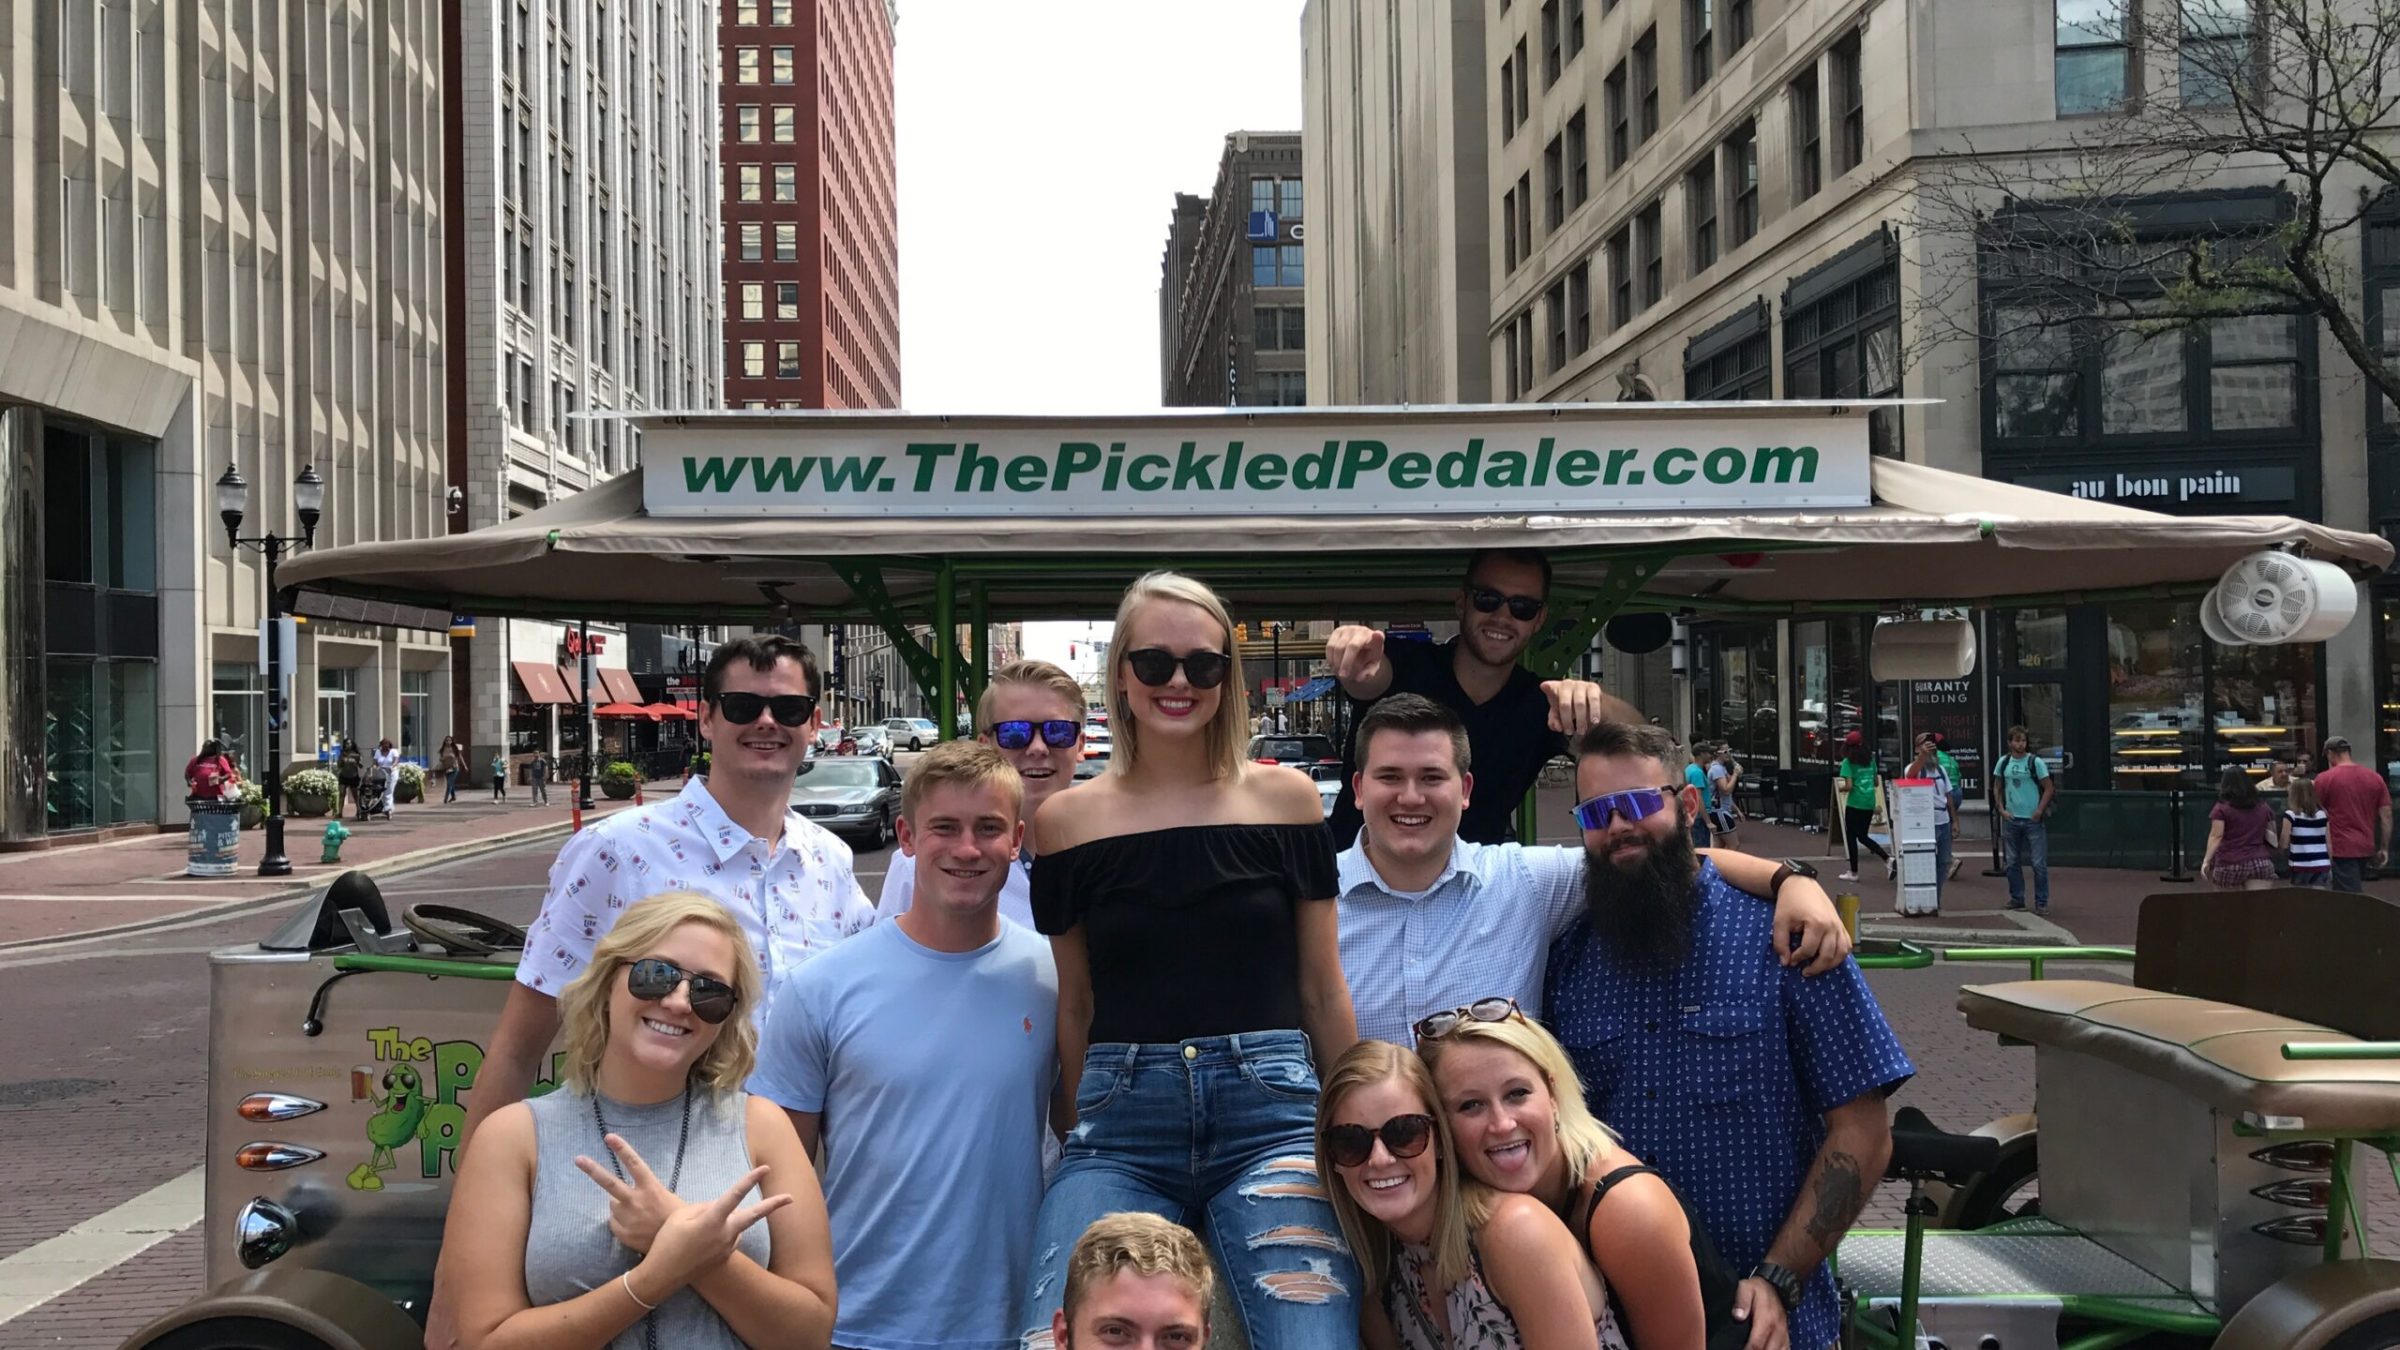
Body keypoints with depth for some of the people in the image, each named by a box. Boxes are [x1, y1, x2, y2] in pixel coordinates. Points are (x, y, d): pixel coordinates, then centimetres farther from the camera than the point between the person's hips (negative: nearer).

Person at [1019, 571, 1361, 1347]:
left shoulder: (1284, 799, 6)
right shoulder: (1067, 821, 7)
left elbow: (1322, 988, 11)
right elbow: (1074, 1003, 14)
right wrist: (1071, 1131, 14)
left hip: (1269, 1109, 0)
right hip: (1120, 1119, 1)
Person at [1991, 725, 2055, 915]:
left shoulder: (2035, 762, -5)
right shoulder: (2004, 762, 6)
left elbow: (2049, 788, -3)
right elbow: (1997, 787, 14)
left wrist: (2040, 811, -11)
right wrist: (2001, 809, 3)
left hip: (2032, 819, -4)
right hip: (2011, 819, 4)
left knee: (2038, 863, -4)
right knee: (2012, 862, 10)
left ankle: (2042, 902, 2)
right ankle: (2016, 898, 21)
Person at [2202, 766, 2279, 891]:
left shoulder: (2222, 808, -2)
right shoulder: (2264, 807, 12)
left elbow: (2216, 837, -12)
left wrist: (2206, 860, -16)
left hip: (2229, 864, -2)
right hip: (2260, 864, 2)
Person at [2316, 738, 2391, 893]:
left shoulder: (2324, 779, -7)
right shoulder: (2375, 777, 7)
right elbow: (2386, 816, 6)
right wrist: (2384, 849, 10)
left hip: (2341, 849, -5)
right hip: (2366, 848, 5)